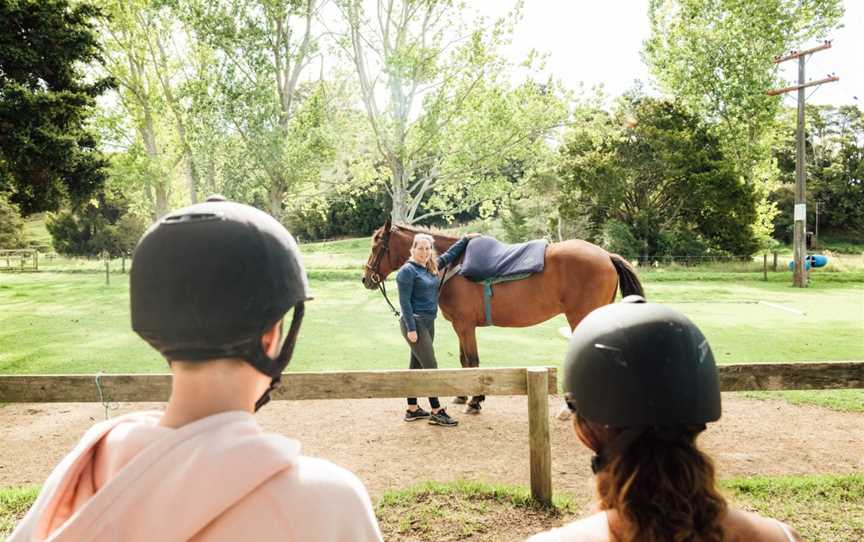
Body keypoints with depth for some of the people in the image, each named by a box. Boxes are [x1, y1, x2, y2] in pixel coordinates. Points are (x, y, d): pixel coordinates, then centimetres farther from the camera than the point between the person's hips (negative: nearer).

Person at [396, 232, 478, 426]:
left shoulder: (432, 267, 12)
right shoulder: (408, 270, -12)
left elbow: (449, 255, 28)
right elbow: (404, 302, -16)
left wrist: (466, 239, 30)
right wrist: (411, 328, -20)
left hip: (428, 322, 9)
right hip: (415, 323, -9)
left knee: (417, 366, 13)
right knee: (430, 366, -8)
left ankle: (412, 409, 22)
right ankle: (436, 412, -3)